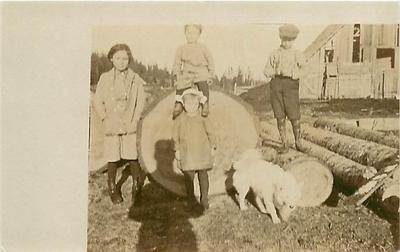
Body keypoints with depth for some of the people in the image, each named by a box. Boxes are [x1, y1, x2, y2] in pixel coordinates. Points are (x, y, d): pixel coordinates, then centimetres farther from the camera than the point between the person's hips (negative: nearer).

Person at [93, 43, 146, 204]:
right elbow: (98, 102, 7)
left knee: (132, 158, -3)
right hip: (111, 125, 0)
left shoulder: (135, 79, 4)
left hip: (129, 126, 0)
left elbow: (140, 102, 5)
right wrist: (105, 119, -2)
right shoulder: (105, 78, 4)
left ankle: (138, 186, 14)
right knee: (112, 159, 4)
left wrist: (134, 121, -4)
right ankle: (113, 190, 20)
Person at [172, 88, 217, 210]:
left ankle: (204, 199, 16)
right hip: (186, 153, 0)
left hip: (202, 151, 0)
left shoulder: (203, 118, 1)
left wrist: (212, 147, 3)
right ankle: (191, 199, 15)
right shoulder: (180, 120, 1)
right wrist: (177, 150, 2)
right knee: (189, 176, -1)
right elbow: (175, 136, 6)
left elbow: (210, 133, 6)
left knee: (203, 175, 4)